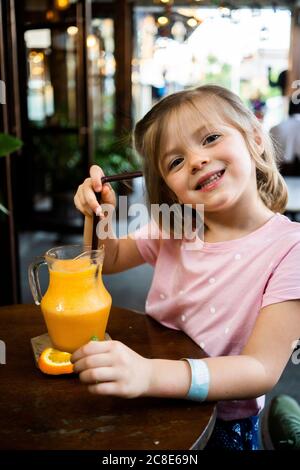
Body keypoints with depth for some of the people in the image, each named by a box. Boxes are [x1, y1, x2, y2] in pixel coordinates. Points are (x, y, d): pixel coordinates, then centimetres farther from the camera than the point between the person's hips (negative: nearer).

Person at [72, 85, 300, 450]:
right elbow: (109, 261, 13)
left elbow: (262, 370, -24)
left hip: (223, 424, -2)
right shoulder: (171, 229, -3)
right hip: (151, 404, 3)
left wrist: (150, 374, -39)